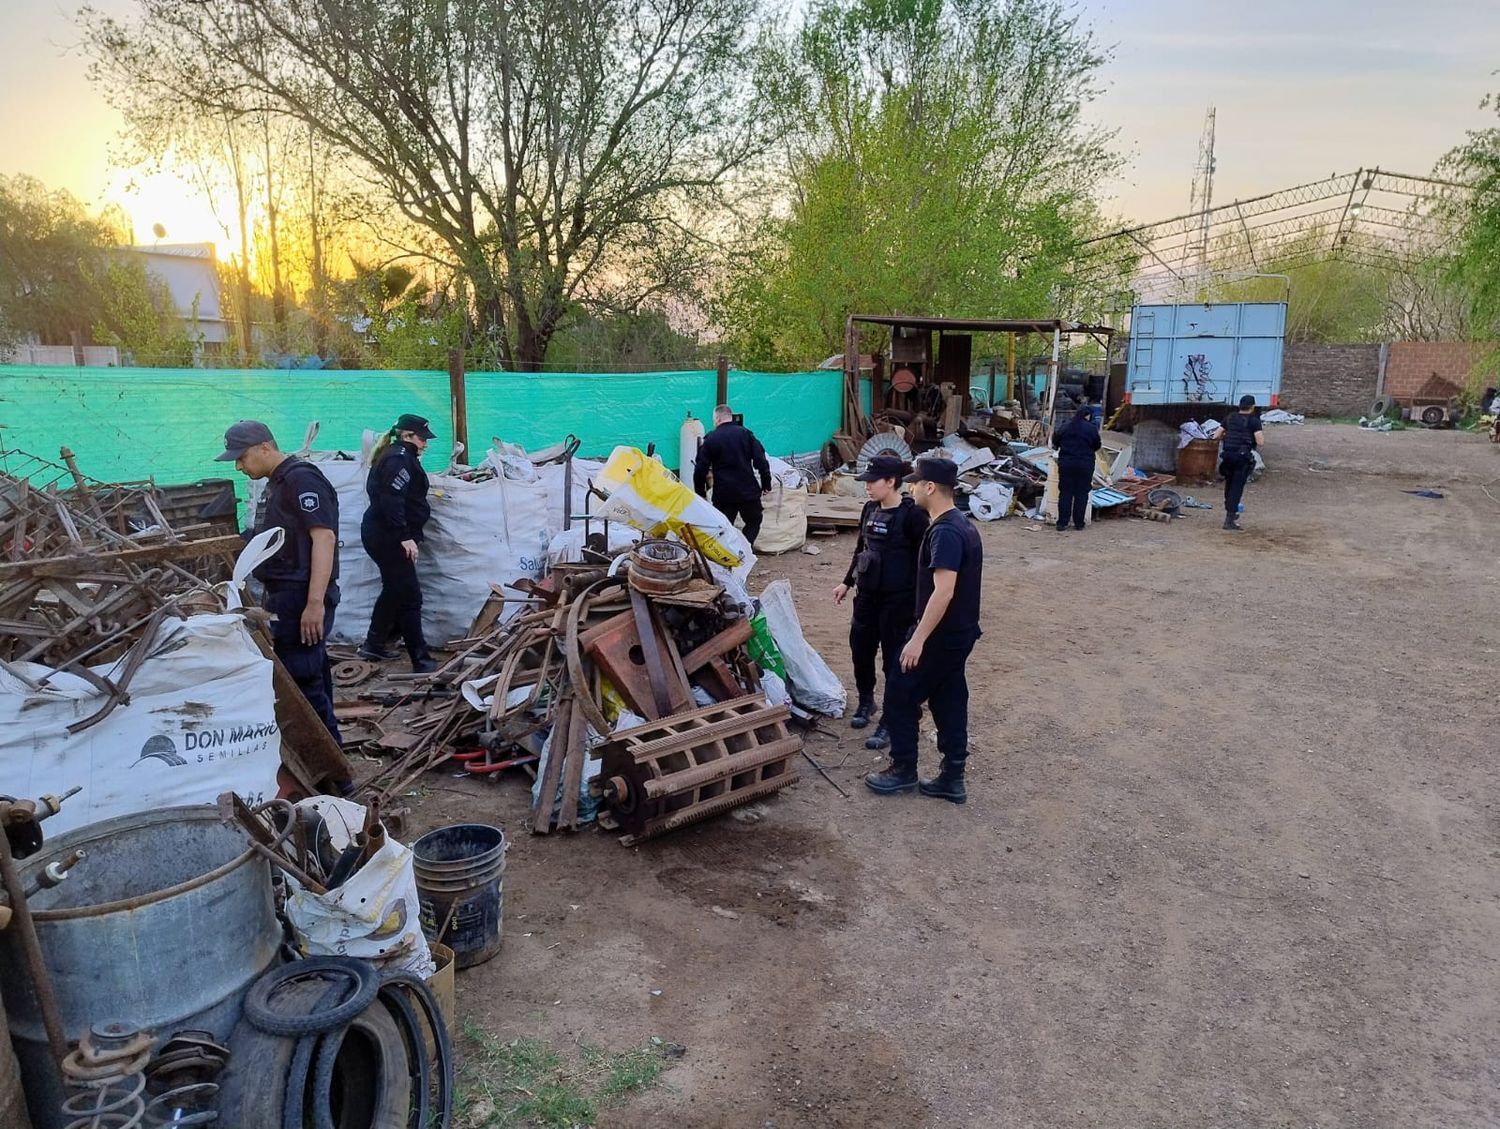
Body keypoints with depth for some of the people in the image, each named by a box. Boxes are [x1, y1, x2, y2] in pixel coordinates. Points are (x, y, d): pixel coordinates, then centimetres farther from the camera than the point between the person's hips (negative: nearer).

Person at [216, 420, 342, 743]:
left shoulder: (301, 479, -13)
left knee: (302, 680, -7)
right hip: (288, 597, 10)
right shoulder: (278, 482, 17)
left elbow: (324, 537, -22)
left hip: (304, 598, -10)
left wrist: (315, 603, -27)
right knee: (311, 677, 14)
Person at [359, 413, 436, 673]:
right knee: (409, 596, -10)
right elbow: (392, 500, -25)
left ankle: (374, 646, 32)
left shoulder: (394, 456, 18)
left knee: (394, 590, 22)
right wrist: (405, 537, -27)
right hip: (388, 537, -11)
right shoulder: (400, 458, -14)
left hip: (379, 533, 11)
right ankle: (421, 660, -9)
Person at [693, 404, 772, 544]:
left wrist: (700, 493, 9)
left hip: (723, 494, -1)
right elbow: (761, 460, -3)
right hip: (748, 491, 1)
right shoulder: (746, 433, 2)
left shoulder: (710, 439, 0)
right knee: (753, 522, 17)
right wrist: (766, 484, 4)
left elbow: (700, 469, -1)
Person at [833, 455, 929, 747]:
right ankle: (865, 701, 41)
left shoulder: (912, 515, -16)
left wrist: (918, 602, -15)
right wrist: (848, 582, 20)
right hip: (868, 594, 7)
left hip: (898, 600, -7)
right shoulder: (870, 509, 5)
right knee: (860, 649, 17)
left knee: (894, 660, 2)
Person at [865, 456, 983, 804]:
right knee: (949, 701, 14)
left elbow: (943, 591, -29)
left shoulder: (945, 532, -23)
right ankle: (952, 778, 21)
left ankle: (903, 770, 16)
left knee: (899, 696, 5)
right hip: (960, 632, 9)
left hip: (941, 635, -9)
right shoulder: (961, 525, 9)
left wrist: (918, 639, -26)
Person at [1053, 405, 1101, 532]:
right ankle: (1079, 523, 9)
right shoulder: (1091, 428, -5)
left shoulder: (1065, 426, 2)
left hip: (1066, 463, 2)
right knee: (1081, 494, 6)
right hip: (1085, 464, -2)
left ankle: (1062, 524, 2)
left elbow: (1055, 442, 11)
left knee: (1065, 493, 5)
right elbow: (1097, 446, 4)